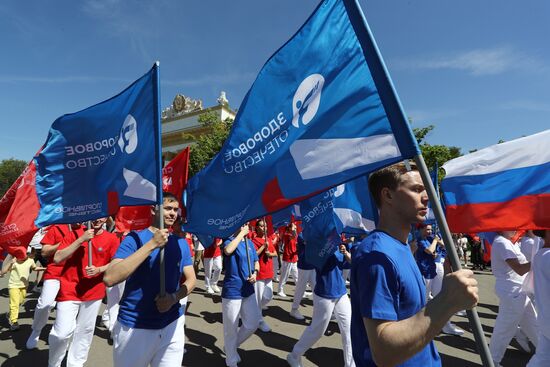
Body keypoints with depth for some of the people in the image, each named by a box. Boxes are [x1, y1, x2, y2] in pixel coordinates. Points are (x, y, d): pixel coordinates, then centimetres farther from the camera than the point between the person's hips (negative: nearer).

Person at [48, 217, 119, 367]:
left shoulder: (112, 239, -4)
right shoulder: (74, 234, -5)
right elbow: (57, 259, -13)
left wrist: (98, 269, -17)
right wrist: (81, 240, -21)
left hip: (94, 292, 2)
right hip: (69, 290, -1)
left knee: (85, 331, 13)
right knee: (63, 332, -4)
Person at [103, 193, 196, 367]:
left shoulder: (181, 243, 1)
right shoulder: (135, 238, -11)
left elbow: (191, 279, 5)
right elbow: (109, 279, -24)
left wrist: (174, 297, -16)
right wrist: (152, 244, -29)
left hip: (172, 324, 3)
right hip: (134, 326, -3)